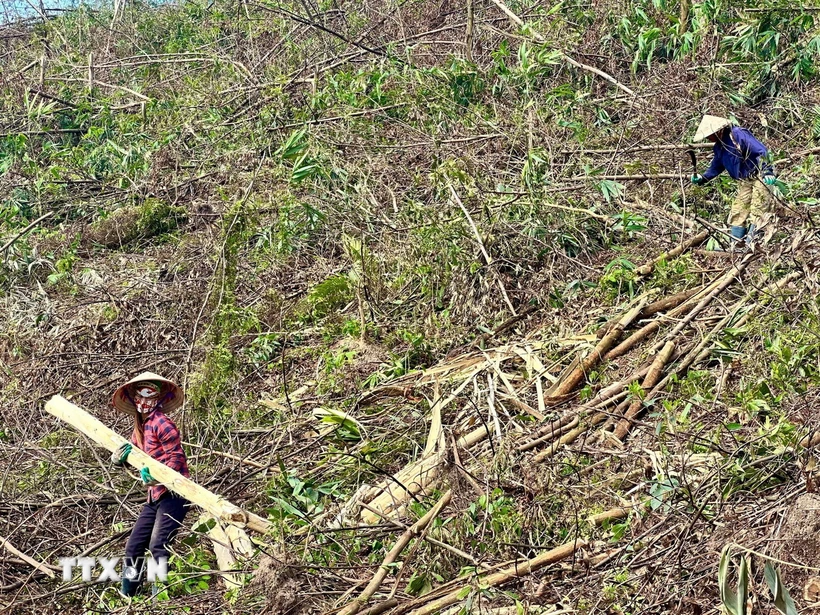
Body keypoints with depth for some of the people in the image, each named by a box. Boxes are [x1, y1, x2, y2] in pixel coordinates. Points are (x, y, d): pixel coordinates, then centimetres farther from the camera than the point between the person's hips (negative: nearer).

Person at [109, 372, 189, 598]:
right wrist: (121, 456, -6)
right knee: (133, 547, 12)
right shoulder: (140, 428, 16)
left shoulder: (161, 423, -10)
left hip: (173, 493, -9)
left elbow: (177, 458, -14)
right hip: (155, 496, 9)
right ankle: (126, 598, 24)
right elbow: (125, 457, 16)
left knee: (158, 548, -16)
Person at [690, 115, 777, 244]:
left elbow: (761, 151, -20)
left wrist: (767, 170, -28)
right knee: (737, 213, 5)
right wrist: (703, 179, 10)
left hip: (759, 176, -9)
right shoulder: (719, 147, 8)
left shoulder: (737, 134, -18)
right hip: (745, 182, 9)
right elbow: (716, 166, 23)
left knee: (757, 212, -12)